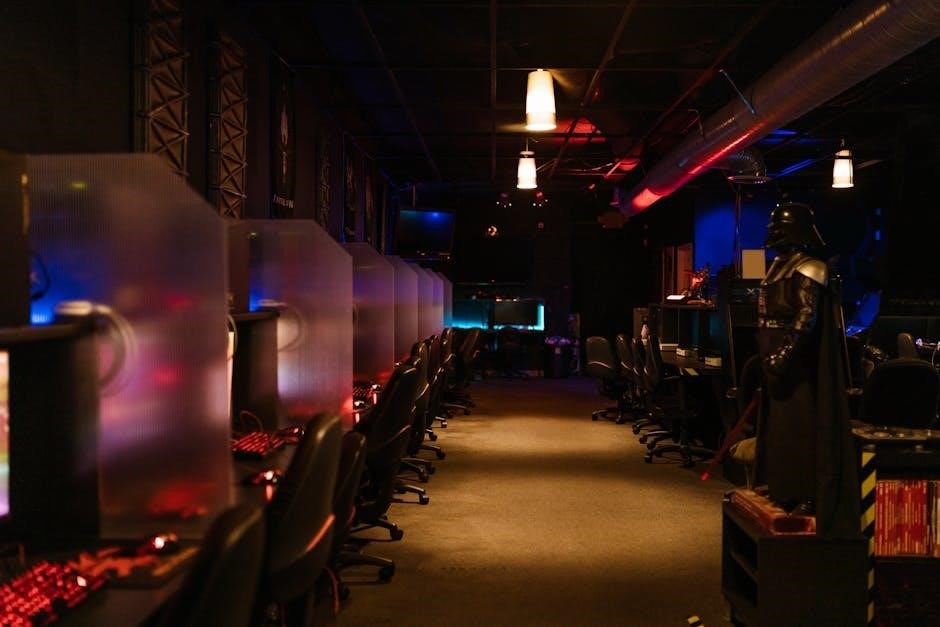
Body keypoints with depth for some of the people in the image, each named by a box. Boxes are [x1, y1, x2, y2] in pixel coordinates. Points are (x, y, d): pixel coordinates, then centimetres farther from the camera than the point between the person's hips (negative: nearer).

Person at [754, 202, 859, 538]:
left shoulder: (807, 269, -14)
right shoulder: (780, 267, 15)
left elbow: (806, 318, -22)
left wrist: (783, 355, -26)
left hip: (796, 367, -10)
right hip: (778, 363, 10)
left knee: (798, 428, -7)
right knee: (779, 424, 15)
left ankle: (806, 498, 0)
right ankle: (784, 491, 25)